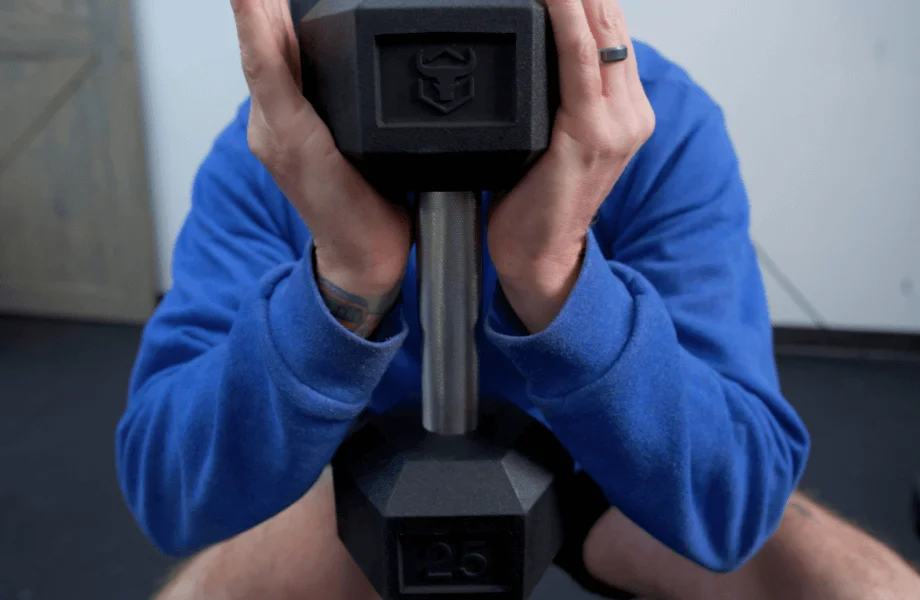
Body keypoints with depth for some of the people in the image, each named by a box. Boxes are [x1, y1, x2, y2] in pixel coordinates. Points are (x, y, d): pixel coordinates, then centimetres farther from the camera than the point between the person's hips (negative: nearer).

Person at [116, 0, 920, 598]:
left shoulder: (663, 124, -26)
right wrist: (346, 274, -47)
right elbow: (168, 493, -29)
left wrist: (557, 271, -48)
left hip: (616, 478, 1)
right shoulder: (269, 153, -23)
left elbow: (729, 503, -32)